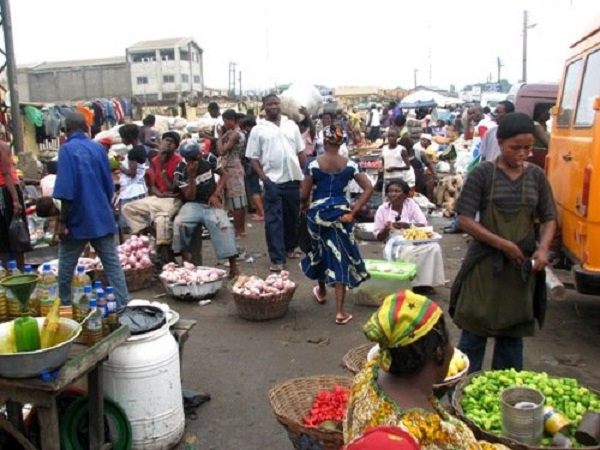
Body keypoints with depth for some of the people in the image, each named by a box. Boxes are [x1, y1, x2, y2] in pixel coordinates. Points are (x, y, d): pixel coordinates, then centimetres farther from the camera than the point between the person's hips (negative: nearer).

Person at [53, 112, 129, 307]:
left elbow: (66, 191, -16)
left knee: (66, 266, 13)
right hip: (102, 217, 4)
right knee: (112, 264, 5)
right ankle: (124, 305, 3)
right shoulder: (99, 148, 5)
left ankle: (64, 306, 24)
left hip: (78, 220, -4)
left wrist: (63, 221, -10)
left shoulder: (67, 149, -10)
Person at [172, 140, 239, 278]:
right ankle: (186, 257, -8)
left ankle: (233, 266, -20)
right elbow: (190, 197, -11)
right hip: (194, 205, 0)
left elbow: (224, 174, 7)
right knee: (179, 223, -31)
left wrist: (216, 195, -6)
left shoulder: (209, 158, -2)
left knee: (224, 225, -27)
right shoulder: (180, 171, -8)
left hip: (212, 204, 1)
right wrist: (192, 176, -24)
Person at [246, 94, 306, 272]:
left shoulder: (291, 125, 9)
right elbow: (253, 158, -1)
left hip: (293, 179, 4)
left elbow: (301, 152, 13)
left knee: (292, 217, 14)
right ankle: (277, 259, -3)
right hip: (273, 181, -3)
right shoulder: (258, 130, 0)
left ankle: (290, 248, 33)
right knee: (273, 220, -5)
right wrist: (264, 179, -10)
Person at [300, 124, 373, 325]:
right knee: (340, 256, 2)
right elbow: (369, 188, -8)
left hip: (318, 212, 0)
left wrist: (304, 206, 14)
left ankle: (321, 291, 46)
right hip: (340, 213, 0)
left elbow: (304, 194, -8)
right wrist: (353, 211, -7)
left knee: (320, 251, 24)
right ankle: (340, 312, 0)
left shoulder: (313, 164, -8)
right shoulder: (350, 164, -3)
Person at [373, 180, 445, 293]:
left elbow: (423, 225, -7)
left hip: (415, 241, 2)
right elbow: (379, 237, 2)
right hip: (396, 245, -2)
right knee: (410, 253, -34)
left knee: (434, 247, -25)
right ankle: (418, 285, -14)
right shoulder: (382, 209, -1)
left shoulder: (411, 203, 1)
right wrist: (386, 229, -20)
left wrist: (407, 226, -24)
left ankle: (425, 283, -13)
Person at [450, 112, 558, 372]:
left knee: (513, 335, 13)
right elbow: (465, 219, -10)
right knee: (474, 332, 4)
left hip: (523, 267, 3)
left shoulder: (536, 176, 4)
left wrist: (543, 248, -10)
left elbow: (549, 218, 9)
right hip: (485, 265, -3)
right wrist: (502, 244, -17)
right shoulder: (482, 174, -6)